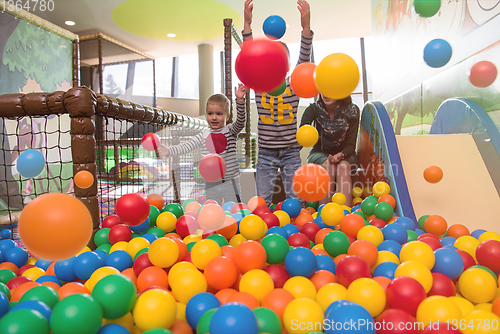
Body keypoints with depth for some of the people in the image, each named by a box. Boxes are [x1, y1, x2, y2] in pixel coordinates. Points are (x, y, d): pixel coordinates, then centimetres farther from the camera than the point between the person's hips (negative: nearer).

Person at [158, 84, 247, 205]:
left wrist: (240, 100, -32)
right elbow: (187, 146, 1)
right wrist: (169, 150, -12)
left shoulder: (231, 131, -2)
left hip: (230, 182, -2)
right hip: (211, 183, 2)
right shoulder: (203, 135, 4)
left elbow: (240, 122, -19)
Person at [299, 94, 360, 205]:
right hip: (320, 153, 0)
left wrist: (341, 154, -32)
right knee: (328, 165, -34)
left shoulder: (352, 111, -11)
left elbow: (351, 144, -12)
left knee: (344, 166, -33)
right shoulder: (314, 109, -11)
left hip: (344, 154, 1)